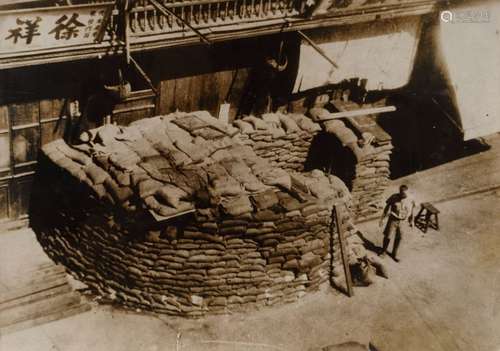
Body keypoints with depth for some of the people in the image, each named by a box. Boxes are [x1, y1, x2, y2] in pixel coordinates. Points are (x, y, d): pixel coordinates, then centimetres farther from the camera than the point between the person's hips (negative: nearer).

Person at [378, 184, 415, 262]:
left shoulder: (410, 200, -10)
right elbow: (387, 208, -5)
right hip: (392, 220, -2)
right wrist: (382, 219, -2)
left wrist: (411, 221, 14)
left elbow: (410, 211, 5)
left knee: (398, 238, 12)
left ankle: (394, 254, 32)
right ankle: (383, 251, 33)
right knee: (387, 236, 7)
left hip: (402, 222, 2)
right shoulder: (394, 197, -16)